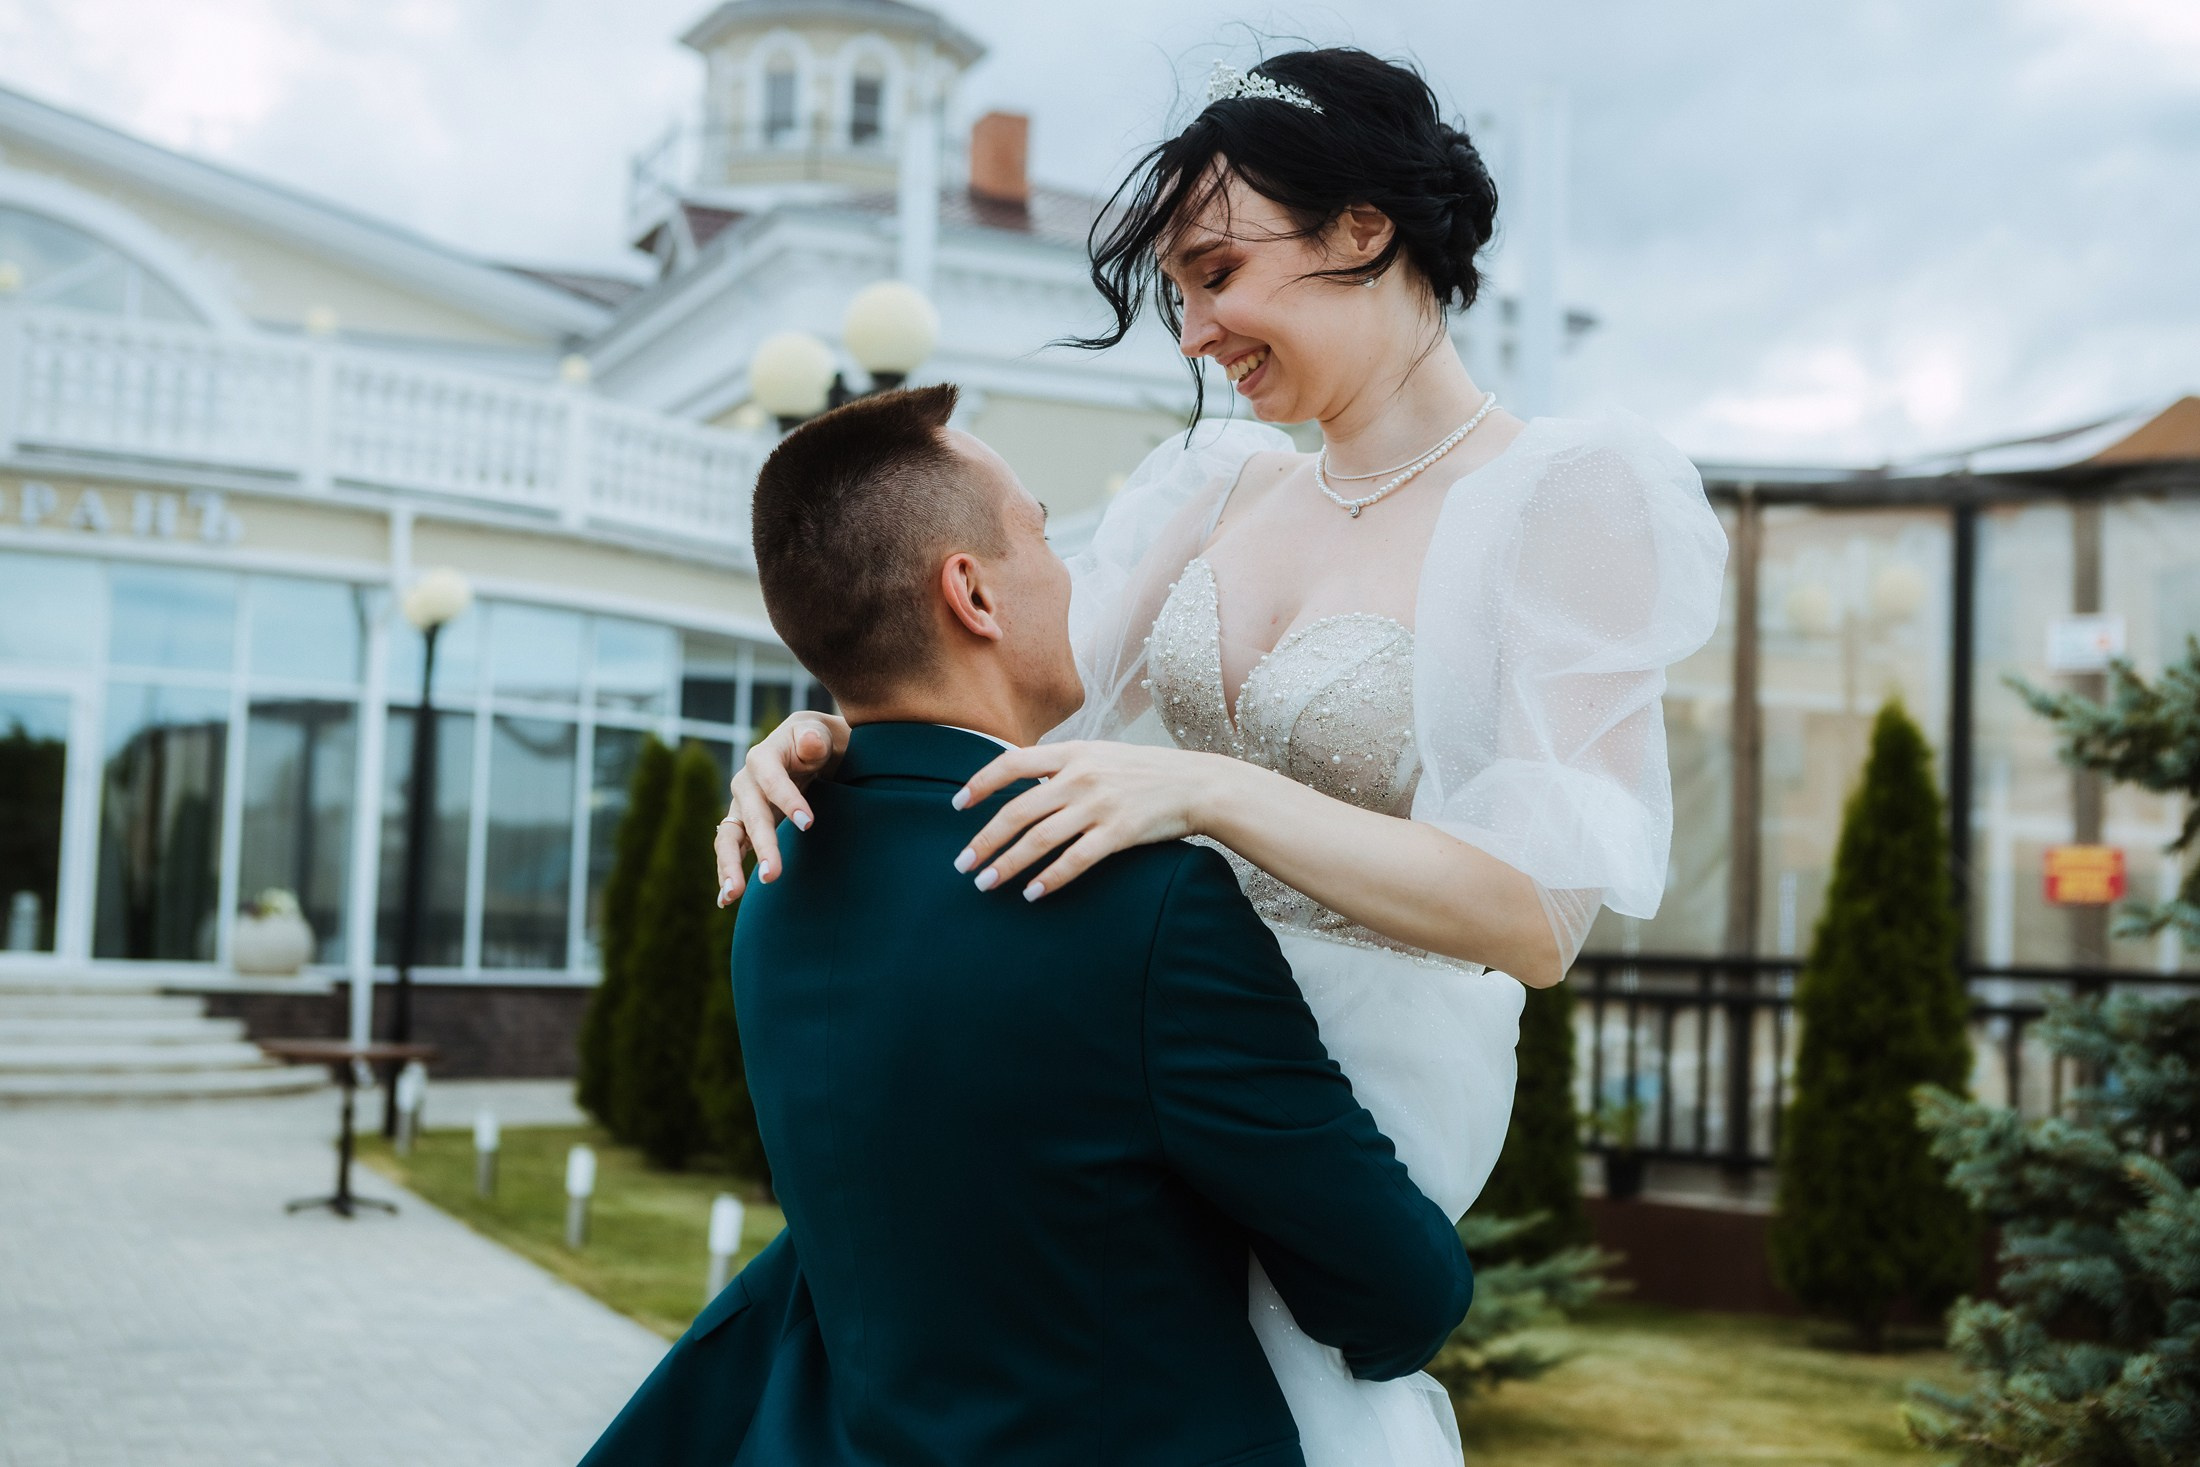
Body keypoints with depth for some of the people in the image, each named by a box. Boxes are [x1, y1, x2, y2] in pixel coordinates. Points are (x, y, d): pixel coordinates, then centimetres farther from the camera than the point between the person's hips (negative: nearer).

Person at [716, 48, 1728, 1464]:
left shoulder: (1563, 502, -10)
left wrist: (1209, 791, -29)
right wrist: (834, 738, -13)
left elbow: (1540, 915, -20)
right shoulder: (1219, 487, 9)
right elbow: (1019, 708, 8)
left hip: (1352, 1085, -5)